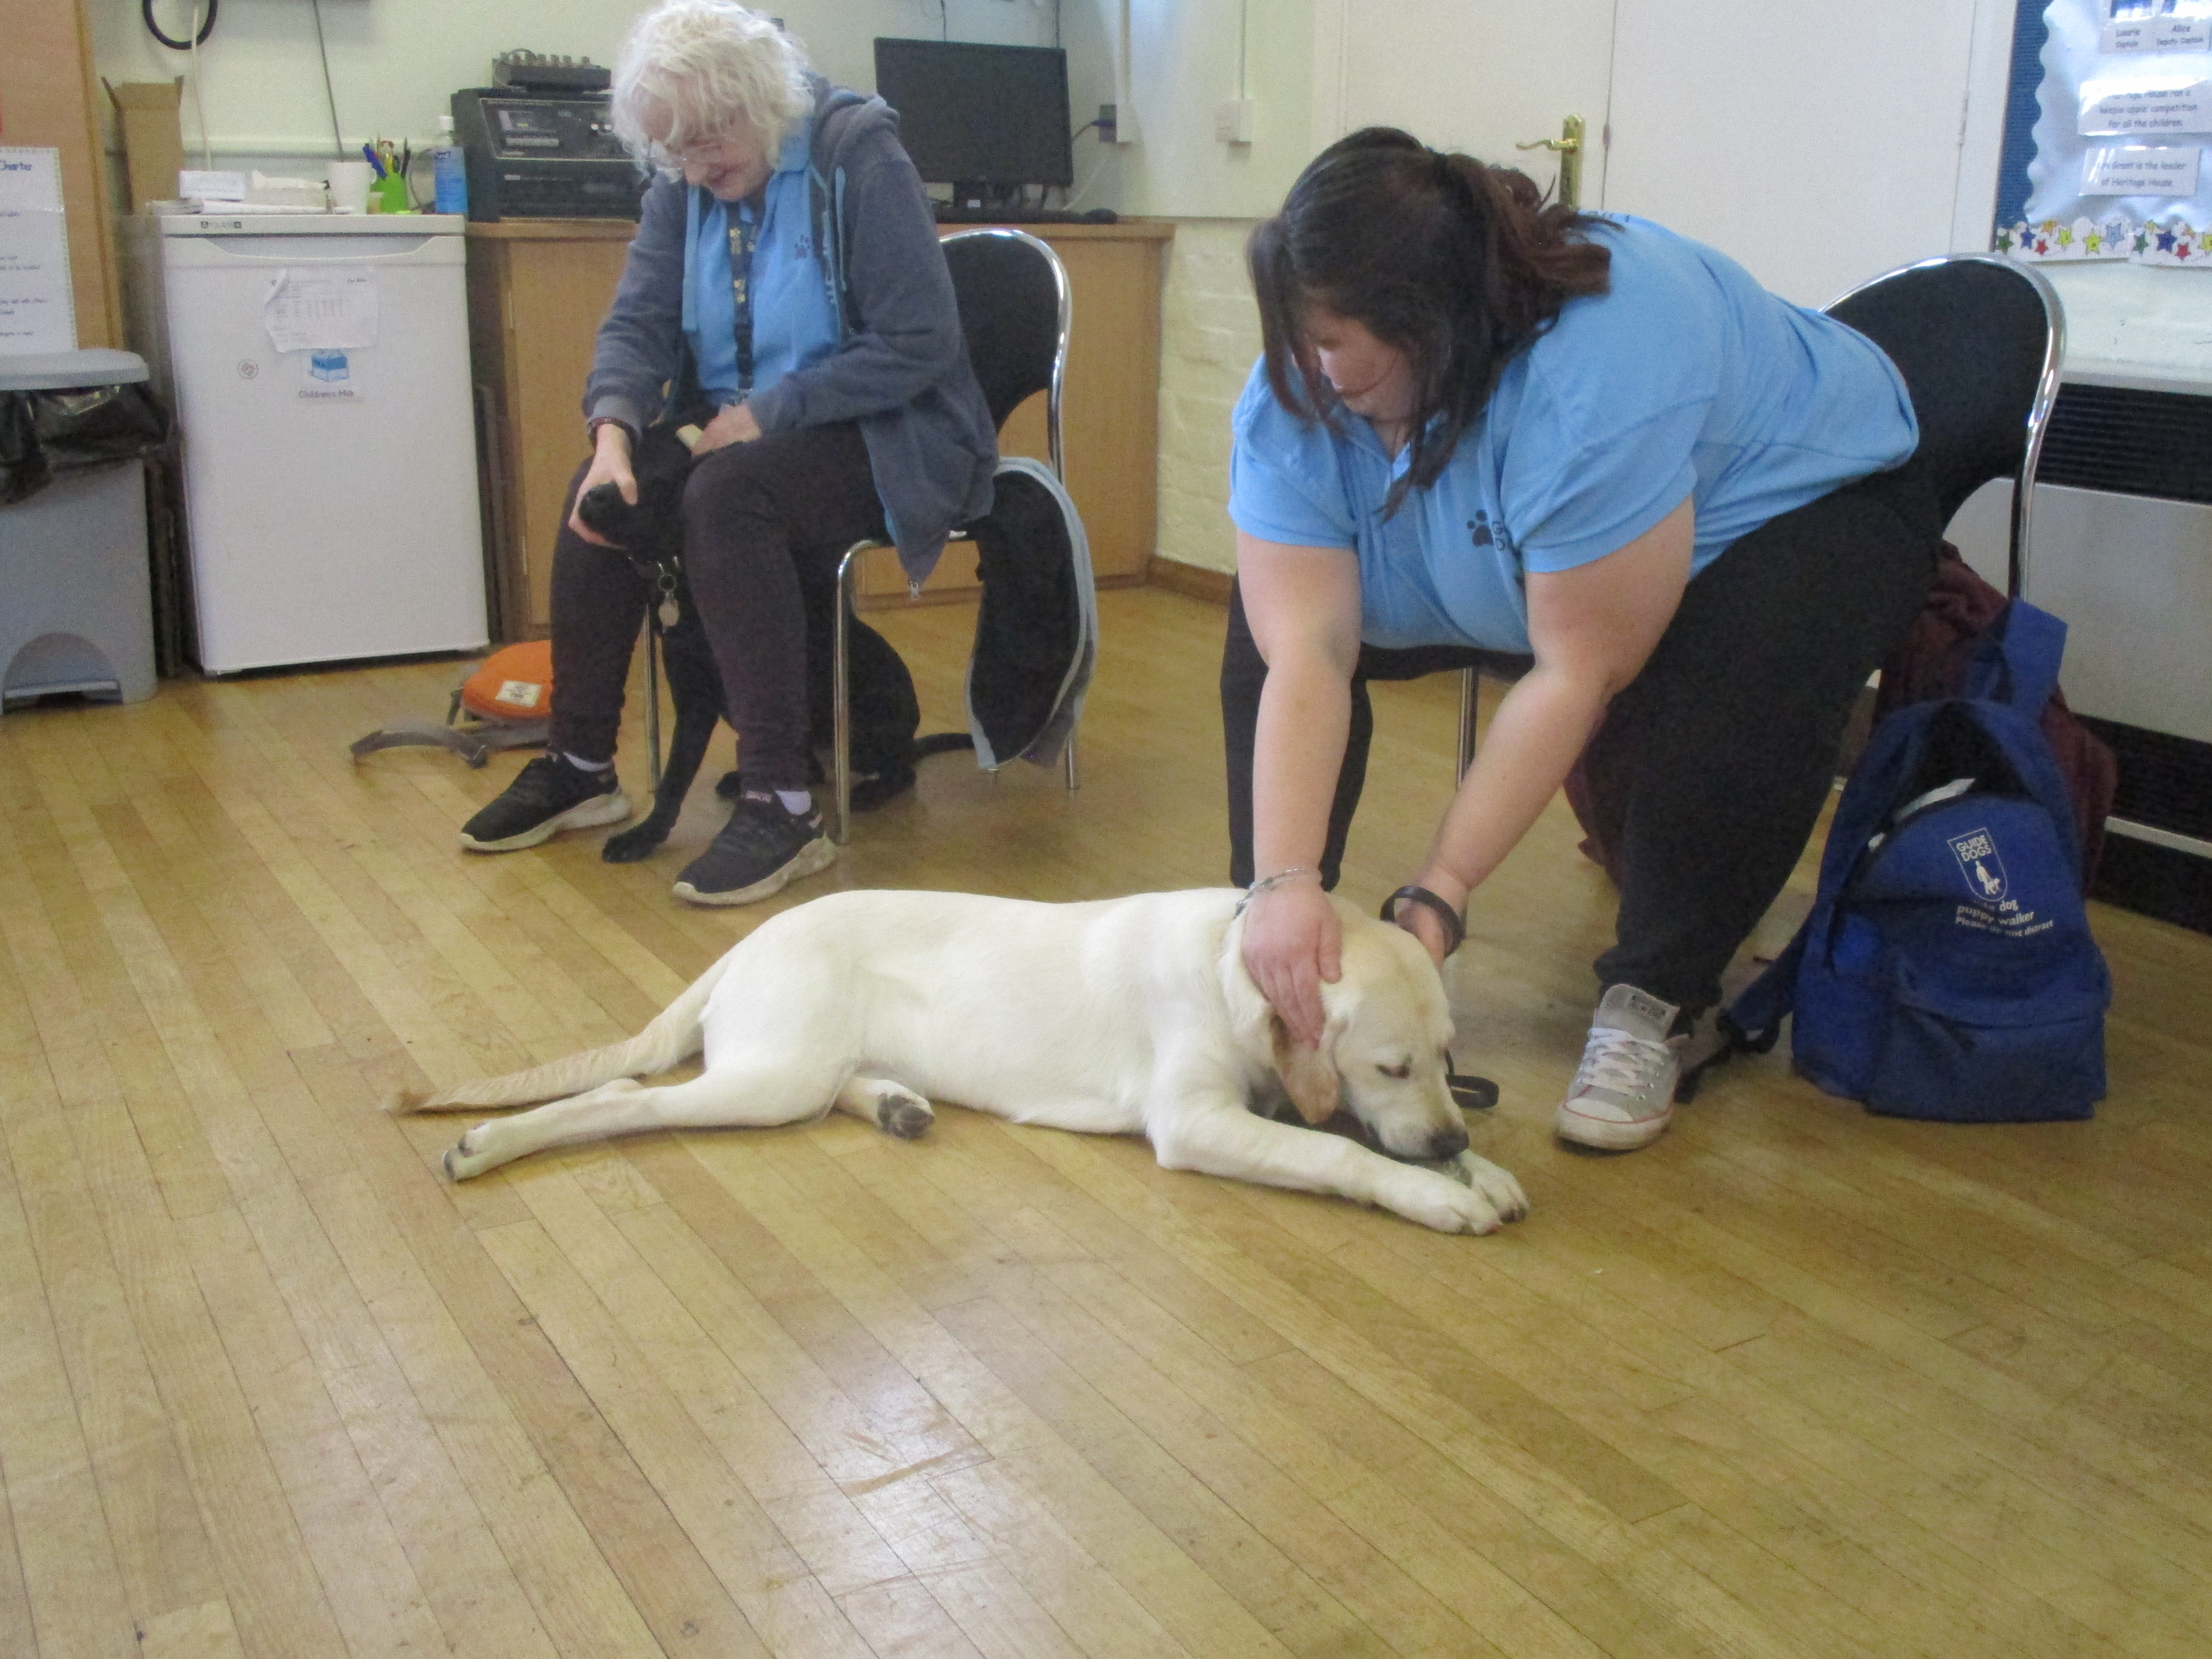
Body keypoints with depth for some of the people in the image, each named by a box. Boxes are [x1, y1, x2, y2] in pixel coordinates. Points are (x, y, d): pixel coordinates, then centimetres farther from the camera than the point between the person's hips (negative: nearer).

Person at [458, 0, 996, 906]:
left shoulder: (858, 157, -14)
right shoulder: (683, 187, 5)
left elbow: (920, 343, -19)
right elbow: (638, 321, -3)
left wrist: (766, 413, -21)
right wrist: (614, 432, -24)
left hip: (884, 441, -7)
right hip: (745, 433, 7)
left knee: (726, 495, -33)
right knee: (602, 495, -15)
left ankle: (782, 806, -32)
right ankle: (578, 767, -1)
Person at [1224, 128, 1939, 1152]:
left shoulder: (1595, 382, -40)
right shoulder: (1296, 393, -23)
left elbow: (1578, 675, -35)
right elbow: (1307, 657, -28)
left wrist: (1437, 897, -33)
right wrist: (1284, 886, -38)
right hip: (1509, 553, 6)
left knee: (1731, 710, -37)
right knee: (1267, 623, -10)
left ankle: (1652, 1005, -12)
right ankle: (1271, 949, 3)